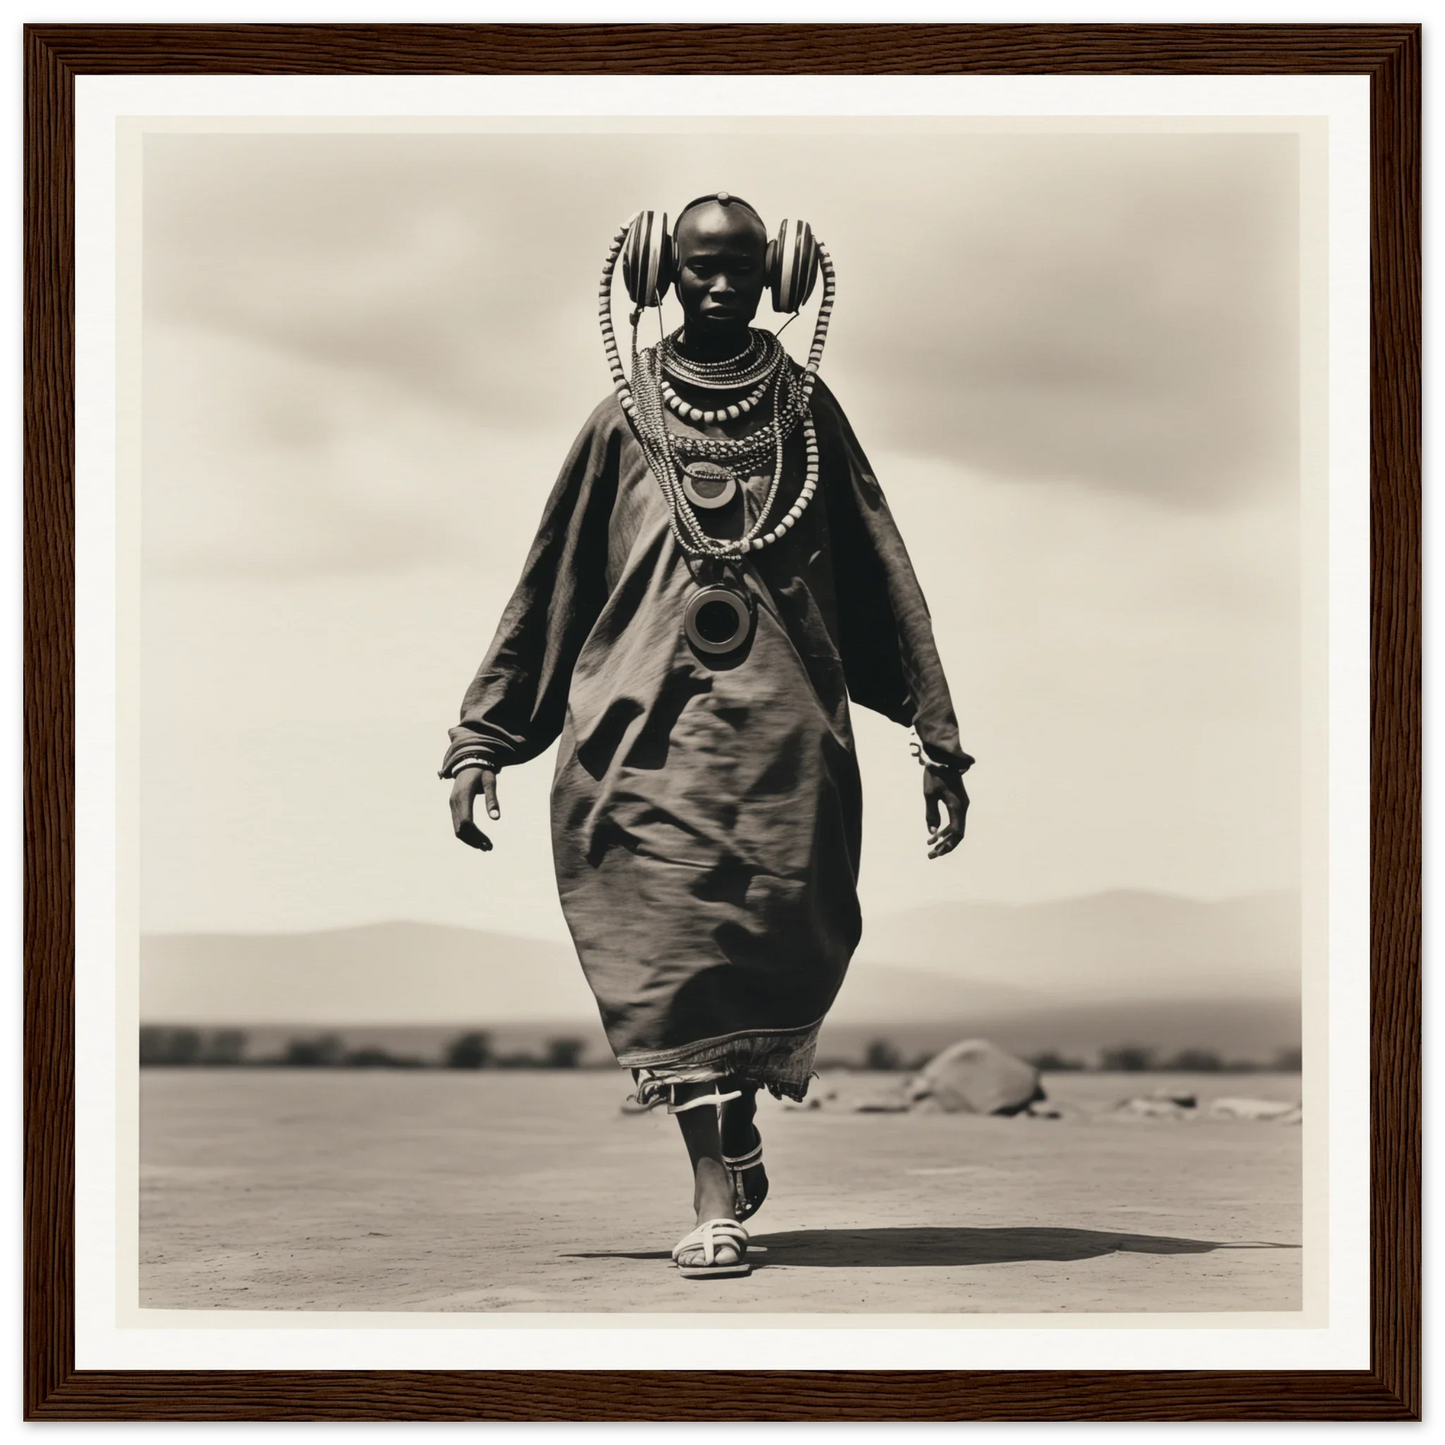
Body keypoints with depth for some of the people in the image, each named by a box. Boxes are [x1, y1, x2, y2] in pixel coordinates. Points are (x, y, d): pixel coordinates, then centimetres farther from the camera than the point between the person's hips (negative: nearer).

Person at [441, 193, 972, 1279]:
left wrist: (937, 740, 7)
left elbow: (882, 580, 11)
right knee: (676, 942, -9)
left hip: (785, 731, 1)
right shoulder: (626, 420, 11)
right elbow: (549, 585, 11)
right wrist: (483, 739, 6)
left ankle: (733, 1122, 18)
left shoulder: (808, 413, 12)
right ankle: (720, 1199, -5)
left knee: (782, 937, -8)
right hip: (648, 731, 0)